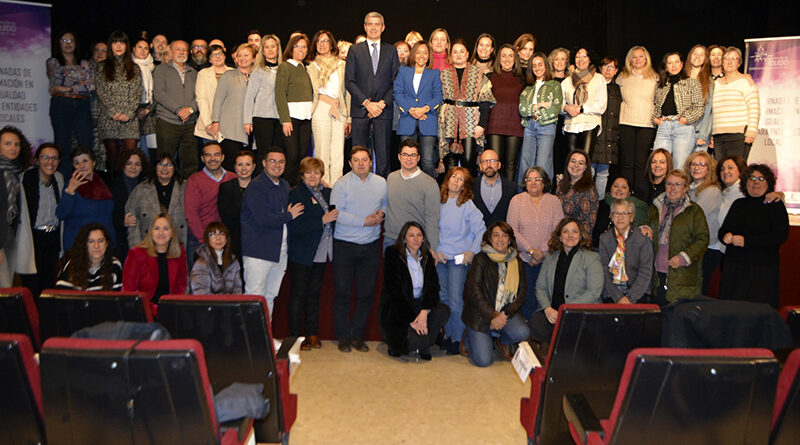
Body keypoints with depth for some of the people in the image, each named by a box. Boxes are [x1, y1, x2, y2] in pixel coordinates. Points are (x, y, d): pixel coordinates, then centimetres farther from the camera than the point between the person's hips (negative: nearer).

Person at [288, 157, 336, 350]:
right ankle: (295, 336, 12)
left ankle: (312, 333, 22)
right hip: (301, 254, -5)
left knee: (314, 293, 13)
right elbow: (295, 227, -18)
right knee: (299, 294, 2)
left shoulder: (327, 193, 10)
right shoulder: (295, 194, -8)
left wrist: (333, 217, -6)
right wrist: (322, 220, -22)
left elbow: (334, 217, 17)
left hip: (321, 253, 5)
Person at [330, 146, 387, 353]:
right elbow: (336, 213, -14)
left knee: (366, 293, 7)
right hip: (344, 245, -3)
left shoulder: (381, 183, 7)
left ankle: (358, 335, 19)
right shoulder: (341, 184, -6)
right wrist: (364, 221, -17)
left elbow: (386, 203, 21)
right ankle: (343, 336, 15)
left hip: (371, 245, 3)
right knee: (342, 292, 2)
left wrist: (382, 213, -2)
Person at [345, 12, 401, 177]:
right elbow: (349, 81, 1)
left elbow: (396, 82, 7)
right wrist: (367, 103, -10)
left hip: (383, 109, 1)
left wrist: (383, 102, -7)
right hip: (360, 109, 0)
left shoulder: (391, 51, 12)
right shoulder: (355, 50, 8)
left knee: (383, 153, 0)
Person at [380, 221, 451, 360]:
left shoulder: (427, 257, 4)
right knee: (414, 340, -28)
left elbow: (433, 286, -3)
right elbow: (395, 291, -16)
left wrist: (424, 311, -21)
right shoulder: (392, 254, -10)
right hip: (395, 306, -5)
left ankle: (422, 345, -2)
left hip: (418, 303, 5)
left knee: (443, 311, -23)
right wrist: (411, 319, -21)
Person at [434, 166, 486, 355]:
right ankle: (447, 335, 23)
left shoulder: (468, 206, -3)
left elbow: (481, 231, -5)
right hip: (440, 257, 4)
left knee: (455, 300, -7)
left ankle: (457, 339, 6)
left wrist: (472, 251, -12)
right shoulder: (439, 203, 7)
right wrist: (433, 250, 0)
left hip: (459, 259, -4)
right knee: (444, 299, 10)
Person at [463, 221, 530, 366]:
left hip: (506, 312, 4)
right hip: (479, 314, -4)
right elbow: (474, 292, -11)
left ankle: (502, 342, 9)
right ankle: (470, 338, 19)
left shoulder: (517, 263, 8)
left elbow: (522, 291, 5)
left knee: (522, 332, -26)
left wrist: (506, 314, -10)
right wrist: (492, 316, -16)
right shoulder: (481, 259, -6)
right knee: (483, 360, -15)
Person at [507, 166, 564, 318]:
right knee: (528, 299, -4)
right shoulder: (517, 200, 5)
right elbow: (512, 230, -2)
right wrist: (532, 250, -11)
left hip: (548, 260, 1)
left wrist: (542, 251, -10)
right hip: (524, 260, -1)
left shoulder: (554, 201, 7)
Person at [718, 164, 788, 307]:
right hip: (733, 268, 4)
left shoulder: (775, 205, 0)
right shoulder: (738, 204, 14)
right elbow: (722, 231, 19)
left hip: (762, 270, -4)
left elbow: (781, 236, -11)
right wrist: (726, 236, -6)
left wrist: (746, 241, -15)